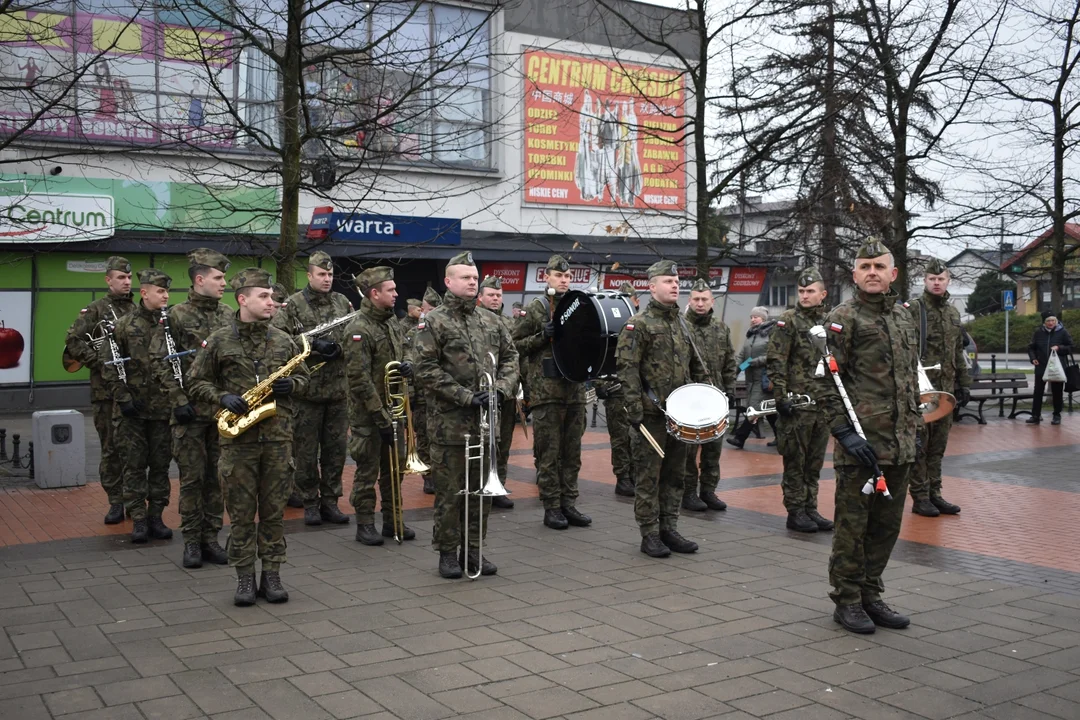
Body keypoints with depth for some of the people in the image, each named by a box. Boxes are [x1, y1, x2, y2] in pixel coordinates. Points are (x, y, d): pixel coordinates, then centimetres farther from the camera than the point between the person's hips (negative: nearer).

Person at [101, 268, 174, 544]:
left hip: (163, 407, 2)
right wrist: (122, 396, -9)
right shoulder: (124, 325, -2)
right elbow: (108, 363, -3)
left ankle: (156, 517, 17)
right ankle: (138, 520, 10)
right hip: (132, 409, -2)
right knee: (134, 465, 3)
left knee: (160, 465, 8)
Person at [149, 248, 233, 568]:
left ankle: (210, 538, 18)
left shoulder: (228, 314, 8)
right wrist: (178, 400, -12)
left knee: (217, 476, 8)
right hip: (190, 410, -4)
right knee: (192, 477, 2)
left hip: (223, 409, 4)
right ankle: (191, 541, 12)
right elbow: (160, 362, -7)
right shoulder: (177, 315, -6)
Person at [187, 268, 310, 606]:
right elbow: (196, 382, 4)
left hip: (278, 437, 2)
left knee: (274, 510, 7)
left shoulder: (283, 340, 8)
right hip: (237, 438, -2)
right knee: (241, 512, 4)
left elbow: (303, 378, 16)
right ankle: (245, 578, 14)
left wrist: (291, 385, -6)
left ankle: (272, 575, 16)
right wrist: (223, 397, -12)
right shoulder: (219, 340, 0)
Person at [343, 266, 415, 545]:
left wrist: (406, 367, -5)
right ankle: (365, 524, 14)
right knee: (368, 470, 2)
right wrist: (381, 417, -19)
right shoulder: (359, 330, -17)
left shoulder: (393, 321, 8)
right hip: (368, 414, -8)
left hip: (394, 407, 8)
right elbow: (360, 380, -20)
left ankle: (392, 521, 25)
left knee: (395, 467, 14)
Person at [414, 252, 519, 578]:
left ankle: (472, 549, 23)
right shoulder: (433, 322, -6)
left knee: (481, 489, 11)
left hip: (484, 420, 6)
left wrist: (501, 386, -2)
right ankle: (448, 552, 14)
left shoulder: (490, 322, 12)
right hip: (449, 421, -5)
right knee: (449, 491, 2)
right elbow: (426, 370, -13)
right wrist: (466, 397, -17)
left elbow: (510, 356, 17)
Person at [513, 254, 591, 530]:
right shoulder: (535, 309, 0)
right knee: (549, 452, -1)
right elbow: (516, 345, -2)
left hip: (575, 389, 5)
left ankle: (569, 504, 17)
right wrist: (542, 336, -15)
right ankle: (551, 507, 6)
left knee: (572, 451, 9)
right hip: (546, 391, -5)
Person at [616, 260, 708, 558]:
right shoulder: (638, 324, -7)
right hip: (652, 413, -7)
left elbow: (696, 367, 23)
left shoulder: (681, 324, 15)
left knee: (675, 473, 11)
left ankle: (669, 530, 20)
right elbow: (626, 367, -13)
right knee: (649, 475, 0)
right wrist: (634, 409, -19)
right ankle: (649, 535, 6)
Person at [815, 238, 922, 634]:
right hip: (860, 444, -7)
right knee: (852, 524, 2)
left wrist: (913, 429, 17)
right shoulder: (842, 318, -7)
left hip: (899, 446, 7)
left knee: (887, 524, 13)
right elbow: (825, 381, -12)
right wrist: (844, 432, -17)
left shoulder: (904, 318, 14)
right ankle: (847, 601, 14)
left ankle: (871, 595, 26)